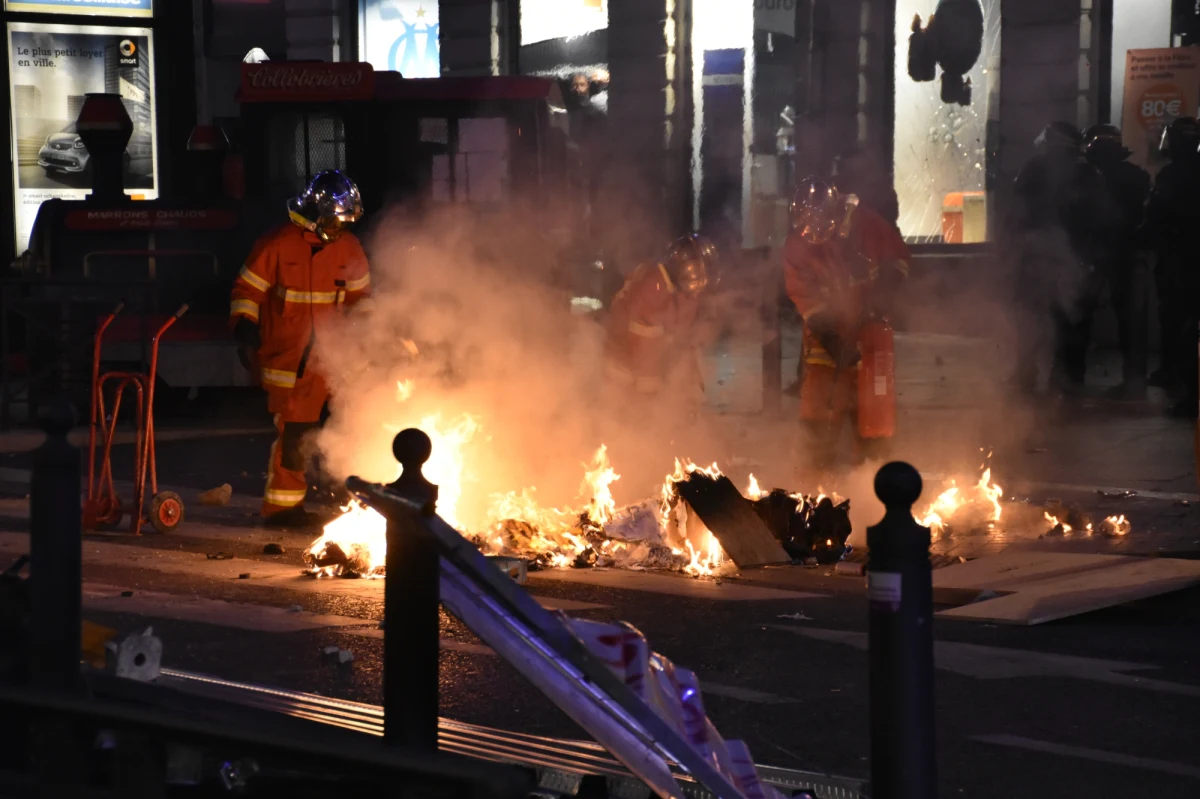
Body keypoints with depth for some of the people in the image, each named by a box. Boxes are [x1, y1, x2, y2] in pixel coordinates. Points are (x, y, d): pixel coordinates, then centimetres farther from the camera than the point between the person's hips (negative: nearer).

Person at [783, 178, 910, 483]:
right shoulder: (797, 248, -11)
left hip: (869, 323, 1)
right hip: (828, 330, -1)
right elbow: (804, 296, -13)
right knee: (820, 398, -9)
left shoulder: (865, 225, -11)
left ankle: (871, 458, 15)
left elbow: (898, 256, 1)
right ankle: (819, 461, -2)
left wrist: (885, 291, -11)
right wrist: (828, 335, -22)